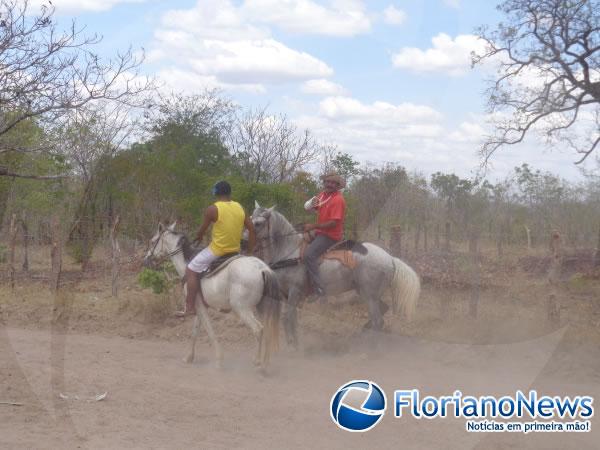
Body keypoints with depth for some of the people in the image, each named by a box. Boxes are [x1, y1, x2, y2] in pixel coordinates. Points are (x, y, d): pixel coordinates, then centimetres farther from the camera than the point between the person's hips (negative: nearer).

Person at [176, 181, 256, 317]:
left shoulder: (212, 209, -13)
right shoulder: (240, 208, 3)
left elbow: (202, 230, 0)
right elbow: (252, 230, 5)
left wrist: (198, 238, 23)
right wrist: (250, 251, 13)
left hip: (216, 251, -6)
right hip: (235, 251, 6)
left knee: (191, 271, 4)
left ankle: (190, 307, -3)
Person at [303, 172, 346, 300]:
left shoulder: (338, 200, -17)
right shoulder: (323, 194, 9)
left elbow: (333, 223, -23)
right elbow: (308, 206, 19)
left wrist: (313, 226, -20)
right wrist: (313, 203, -6)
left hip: (330, 235, -10)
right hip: (320, 233, 10)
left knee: (309, 254, -27)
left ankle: (319, 290, -30)